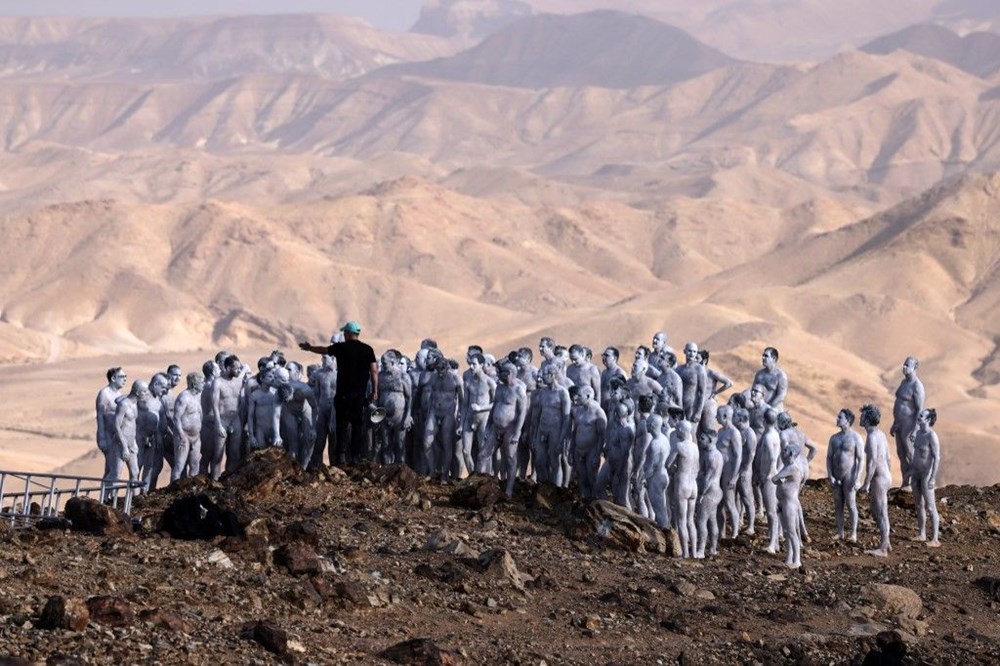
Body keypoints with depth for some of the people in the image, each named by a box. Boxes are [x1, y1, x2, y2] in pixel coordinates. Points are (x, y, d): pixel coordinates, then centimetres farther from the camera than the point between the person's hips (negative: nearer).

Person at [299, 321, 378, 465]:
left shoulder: (341, 347, -1)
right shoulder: (368, 350, 3)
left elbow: (323, 350, 15)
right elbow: (374, 370, -1)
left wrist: (309, 348, 34)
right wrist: (374, 391, 3)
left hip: (344, 393, -2)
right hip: (361, 394, 2)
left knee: (342, 424, 3)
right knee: (358, 425, 7)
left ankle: (341, 455, -5)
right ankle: (356, 456, 5)